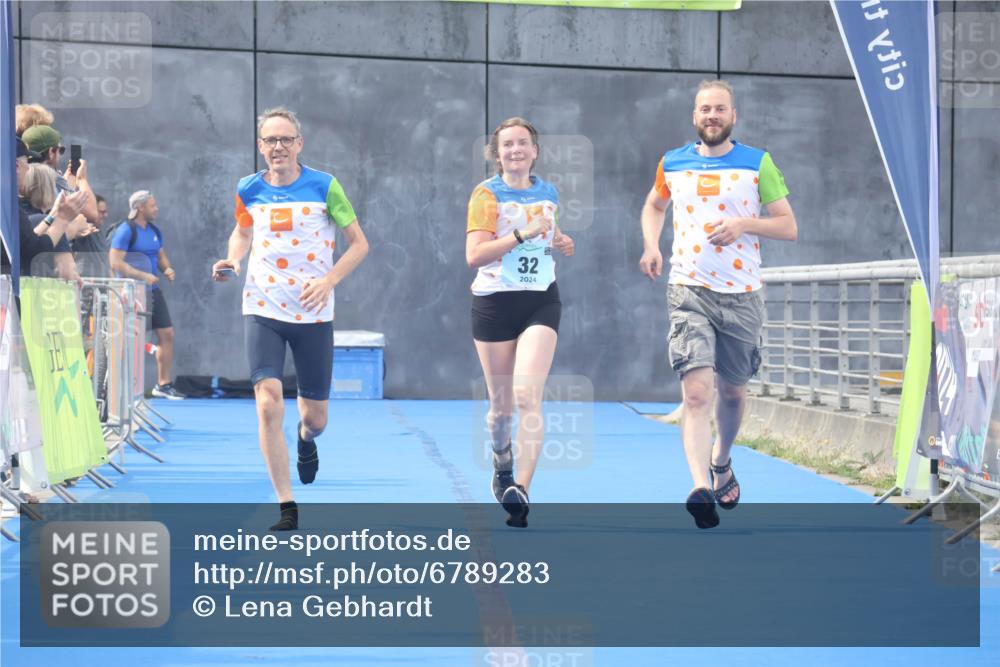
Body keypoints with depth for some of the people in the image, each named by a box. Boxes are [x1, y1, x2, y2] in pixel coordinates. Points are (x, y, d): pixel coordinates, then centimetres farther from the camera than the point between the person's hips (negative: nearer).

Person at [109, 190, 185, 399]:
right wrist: (143, 276, -24)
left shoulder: (154, 231, 12)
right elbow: (115, 263, -20)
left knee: (167, 334, 7)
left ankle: (164, 384, 16)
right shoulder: (126, 230, -12)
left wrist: (167, 269, 2)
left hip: (152, 290, 8)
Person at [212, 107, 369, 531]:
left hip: (313, 314, -1)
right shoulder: (248, 190, 2)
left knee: (315, 418, 7)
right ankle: (287, 508, -8)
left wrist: (328, 281, -14)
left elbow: (359, 244, 0)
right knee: (269, 405, -17)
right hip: (263, 310, 1)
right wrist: (232, 261, 0)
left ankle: (305, 439, 48)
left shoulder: (324, 186, -5)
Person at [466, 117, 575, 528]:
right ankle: (502, 467, 38)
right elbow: (473, 255, -15)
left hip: (541, 301, 2)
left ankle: (521, 491, -22)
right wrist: (522, 235, -23)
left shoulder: (548, 194, 10)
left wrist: (559, 242, 7)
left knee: (527, 396, -16)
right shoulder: (487, 194, -4)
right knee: (501, 404, 7)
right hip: (494, 304, -2)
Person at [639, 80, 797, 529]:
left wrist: (744, 224, -15)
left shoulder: (758, 164, 2)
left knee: (733, 390, 15)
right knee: (697, 391, -17)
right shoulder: (672, 164, 8)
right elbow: (654, 206, 28)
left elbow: (789, 227, 2)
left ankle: (721, 463, 42)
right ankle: (701, 488, -28)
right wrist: (651, 247, 9)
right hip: (689, 291, -1)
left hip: (742, 294, 1)